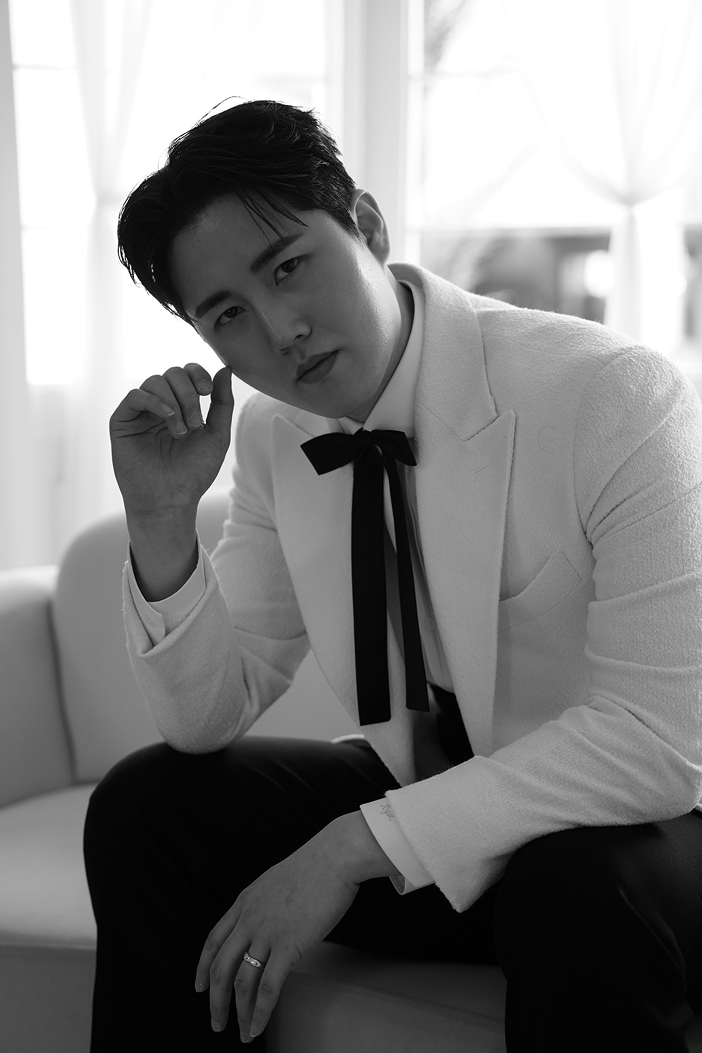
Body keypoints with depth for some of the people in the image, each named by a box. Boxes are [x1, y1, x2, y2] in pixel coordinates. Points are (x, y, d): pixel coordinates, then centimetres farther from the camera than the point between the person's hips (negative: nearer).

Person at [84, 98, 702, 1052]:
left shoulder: (616, 398, -23)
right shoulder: (274, 436, -3)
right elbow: (210, 715, 2)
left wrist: (356, 846, -28)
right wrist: (161, 520, -16)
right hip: (428, 805, 5)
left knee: (580, 891, -37)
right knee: (143, 807, -8)